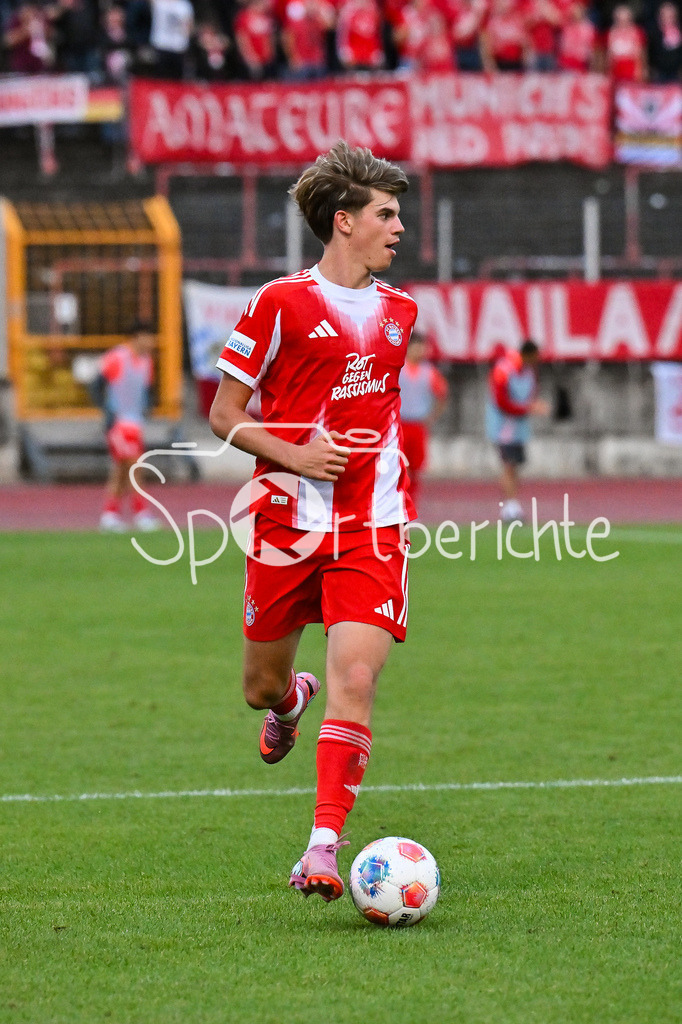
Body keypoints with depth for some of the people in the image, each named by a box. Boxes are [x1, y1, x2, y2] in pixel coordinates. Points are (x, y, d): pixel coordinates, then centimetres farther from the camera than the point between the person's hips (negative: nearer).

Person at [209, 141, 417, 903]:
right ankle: (290, 702, 50)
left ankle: (324, 849, -16)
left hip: (371, 529, 2)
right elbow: (224, 415, -2)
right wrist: (293, 455, -16)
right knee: (260, 688, 10)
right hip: (287, 522, -2)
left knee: (355, 680, -15)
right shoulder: (282, 304, -5)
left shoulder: (399, 311, 11)